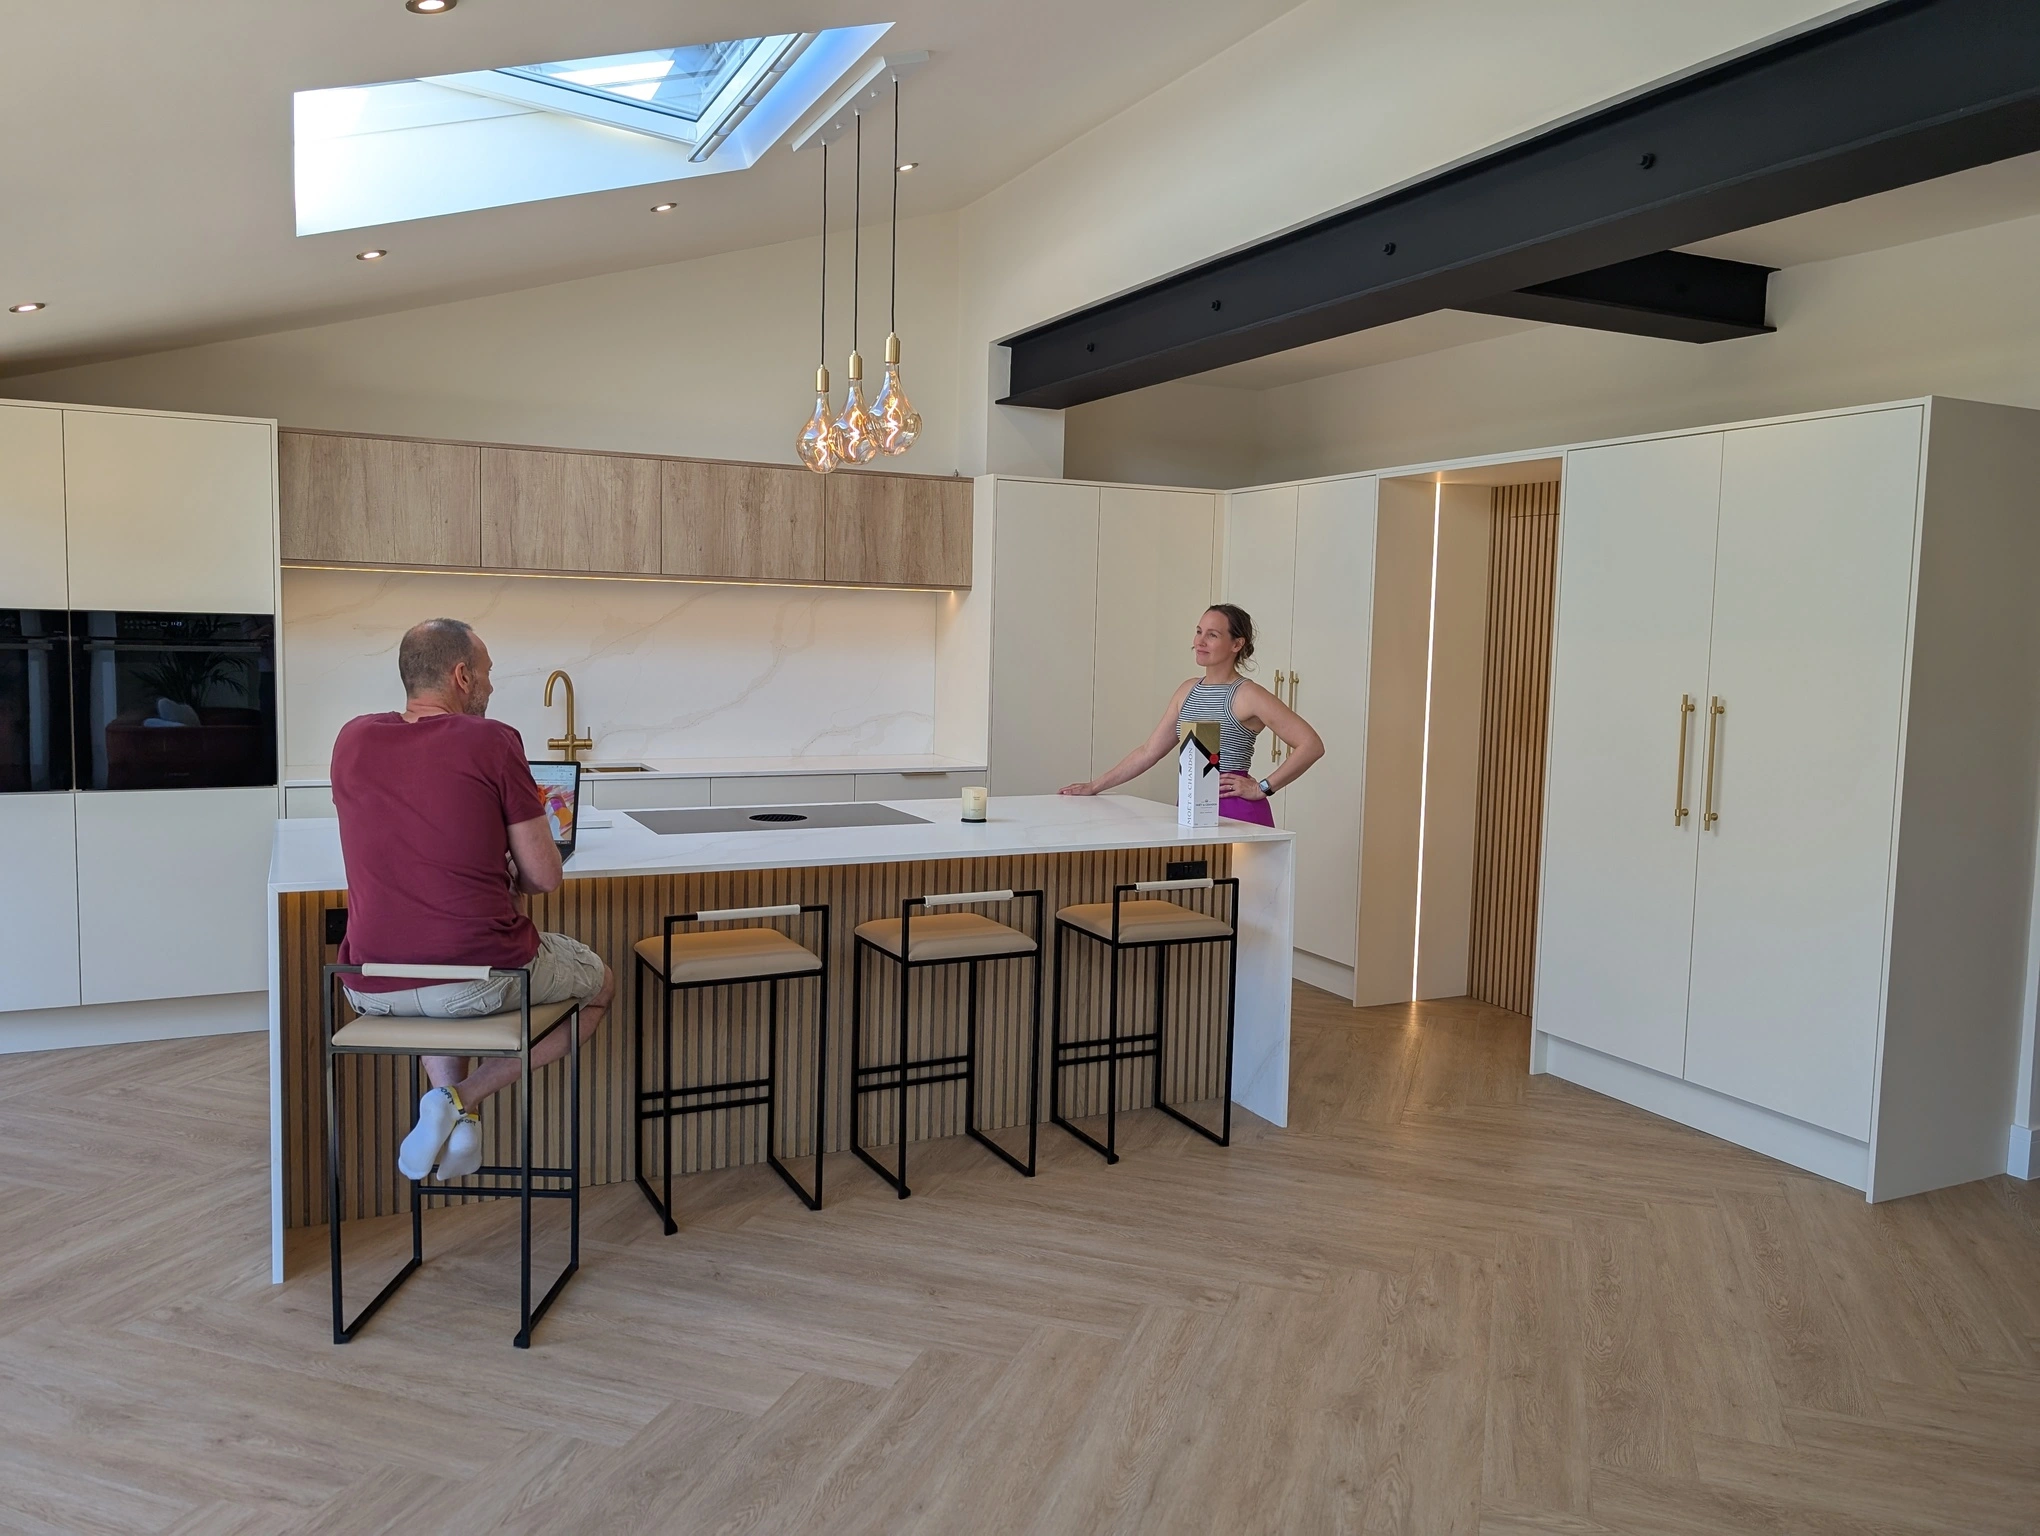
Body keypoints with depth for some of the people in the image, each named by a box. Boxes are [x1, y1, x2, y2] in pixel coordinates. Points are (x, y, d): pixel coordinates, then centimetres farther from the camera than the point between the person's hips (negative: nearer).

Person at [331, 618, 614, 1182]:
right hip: (481, 978, -5)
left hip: (373, 988, 5)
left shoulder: (352, 739, 4)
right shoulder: (492, 741, -10)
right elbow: (545, 878, -7)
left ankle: (450, 1101, 16)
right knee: (600, 984, 24)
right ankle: (463, 1098, 3)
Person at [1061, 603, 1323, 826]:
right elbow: (1149, 751, 13)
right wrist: (1095, 786, 11)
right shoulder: (1188, 690, 11)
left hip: (1236, 814, -6)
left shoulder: (1248, 695, -10)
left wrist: (1262, 788, -13)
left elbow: (1311, 744, -15)